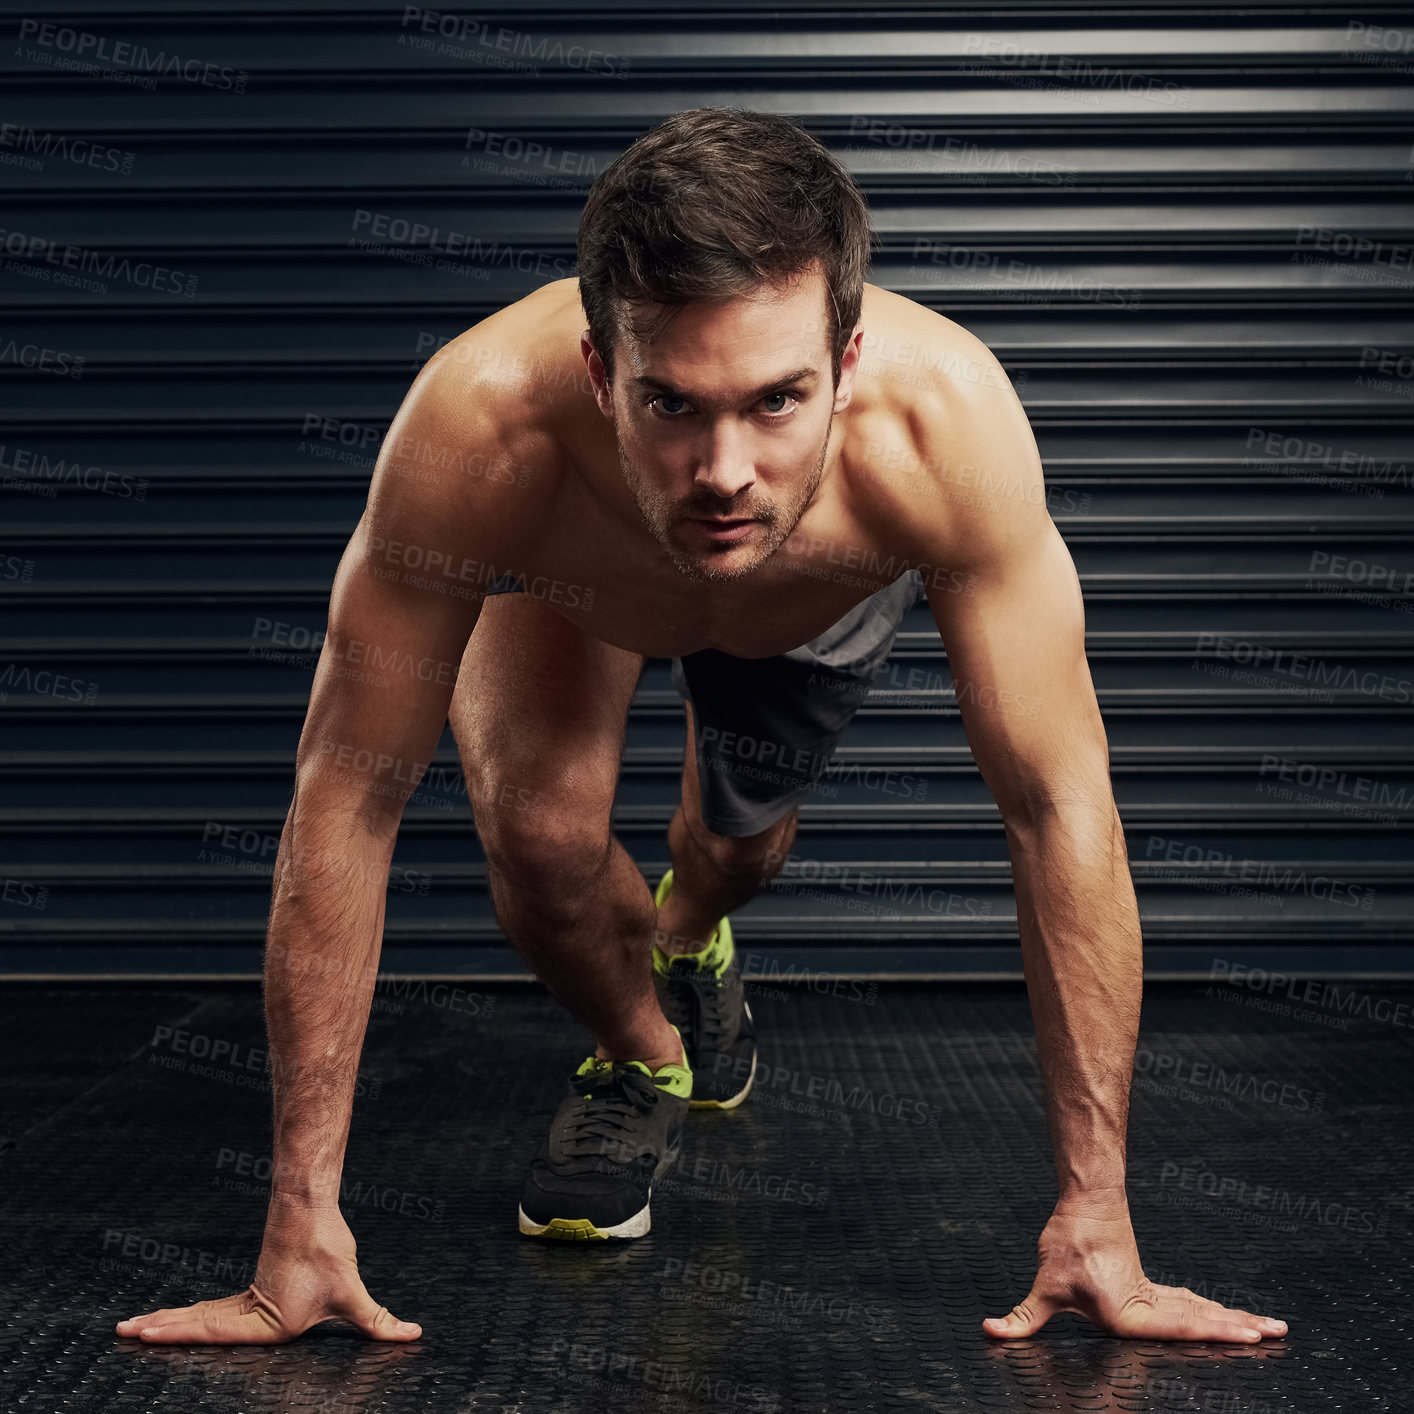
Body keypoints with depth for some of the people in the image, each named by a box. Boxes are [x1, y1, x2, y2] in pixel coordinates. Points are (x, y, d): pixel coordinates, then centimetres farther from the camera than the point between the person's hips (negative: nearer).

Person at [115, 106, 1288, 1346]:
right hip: (569, 589, -1)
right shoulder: (483, 431, -48)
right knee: (542, 834, -24)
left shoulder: (942, 422, -46)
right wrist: (303, 1218, -36)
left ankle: (691, 938, 53)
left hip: (825, 590, 1)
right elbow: (349, 800, -38)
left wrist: (1096, 1213, -35)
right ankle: (642, 1055, 10)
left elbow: (1058, 808, -37)